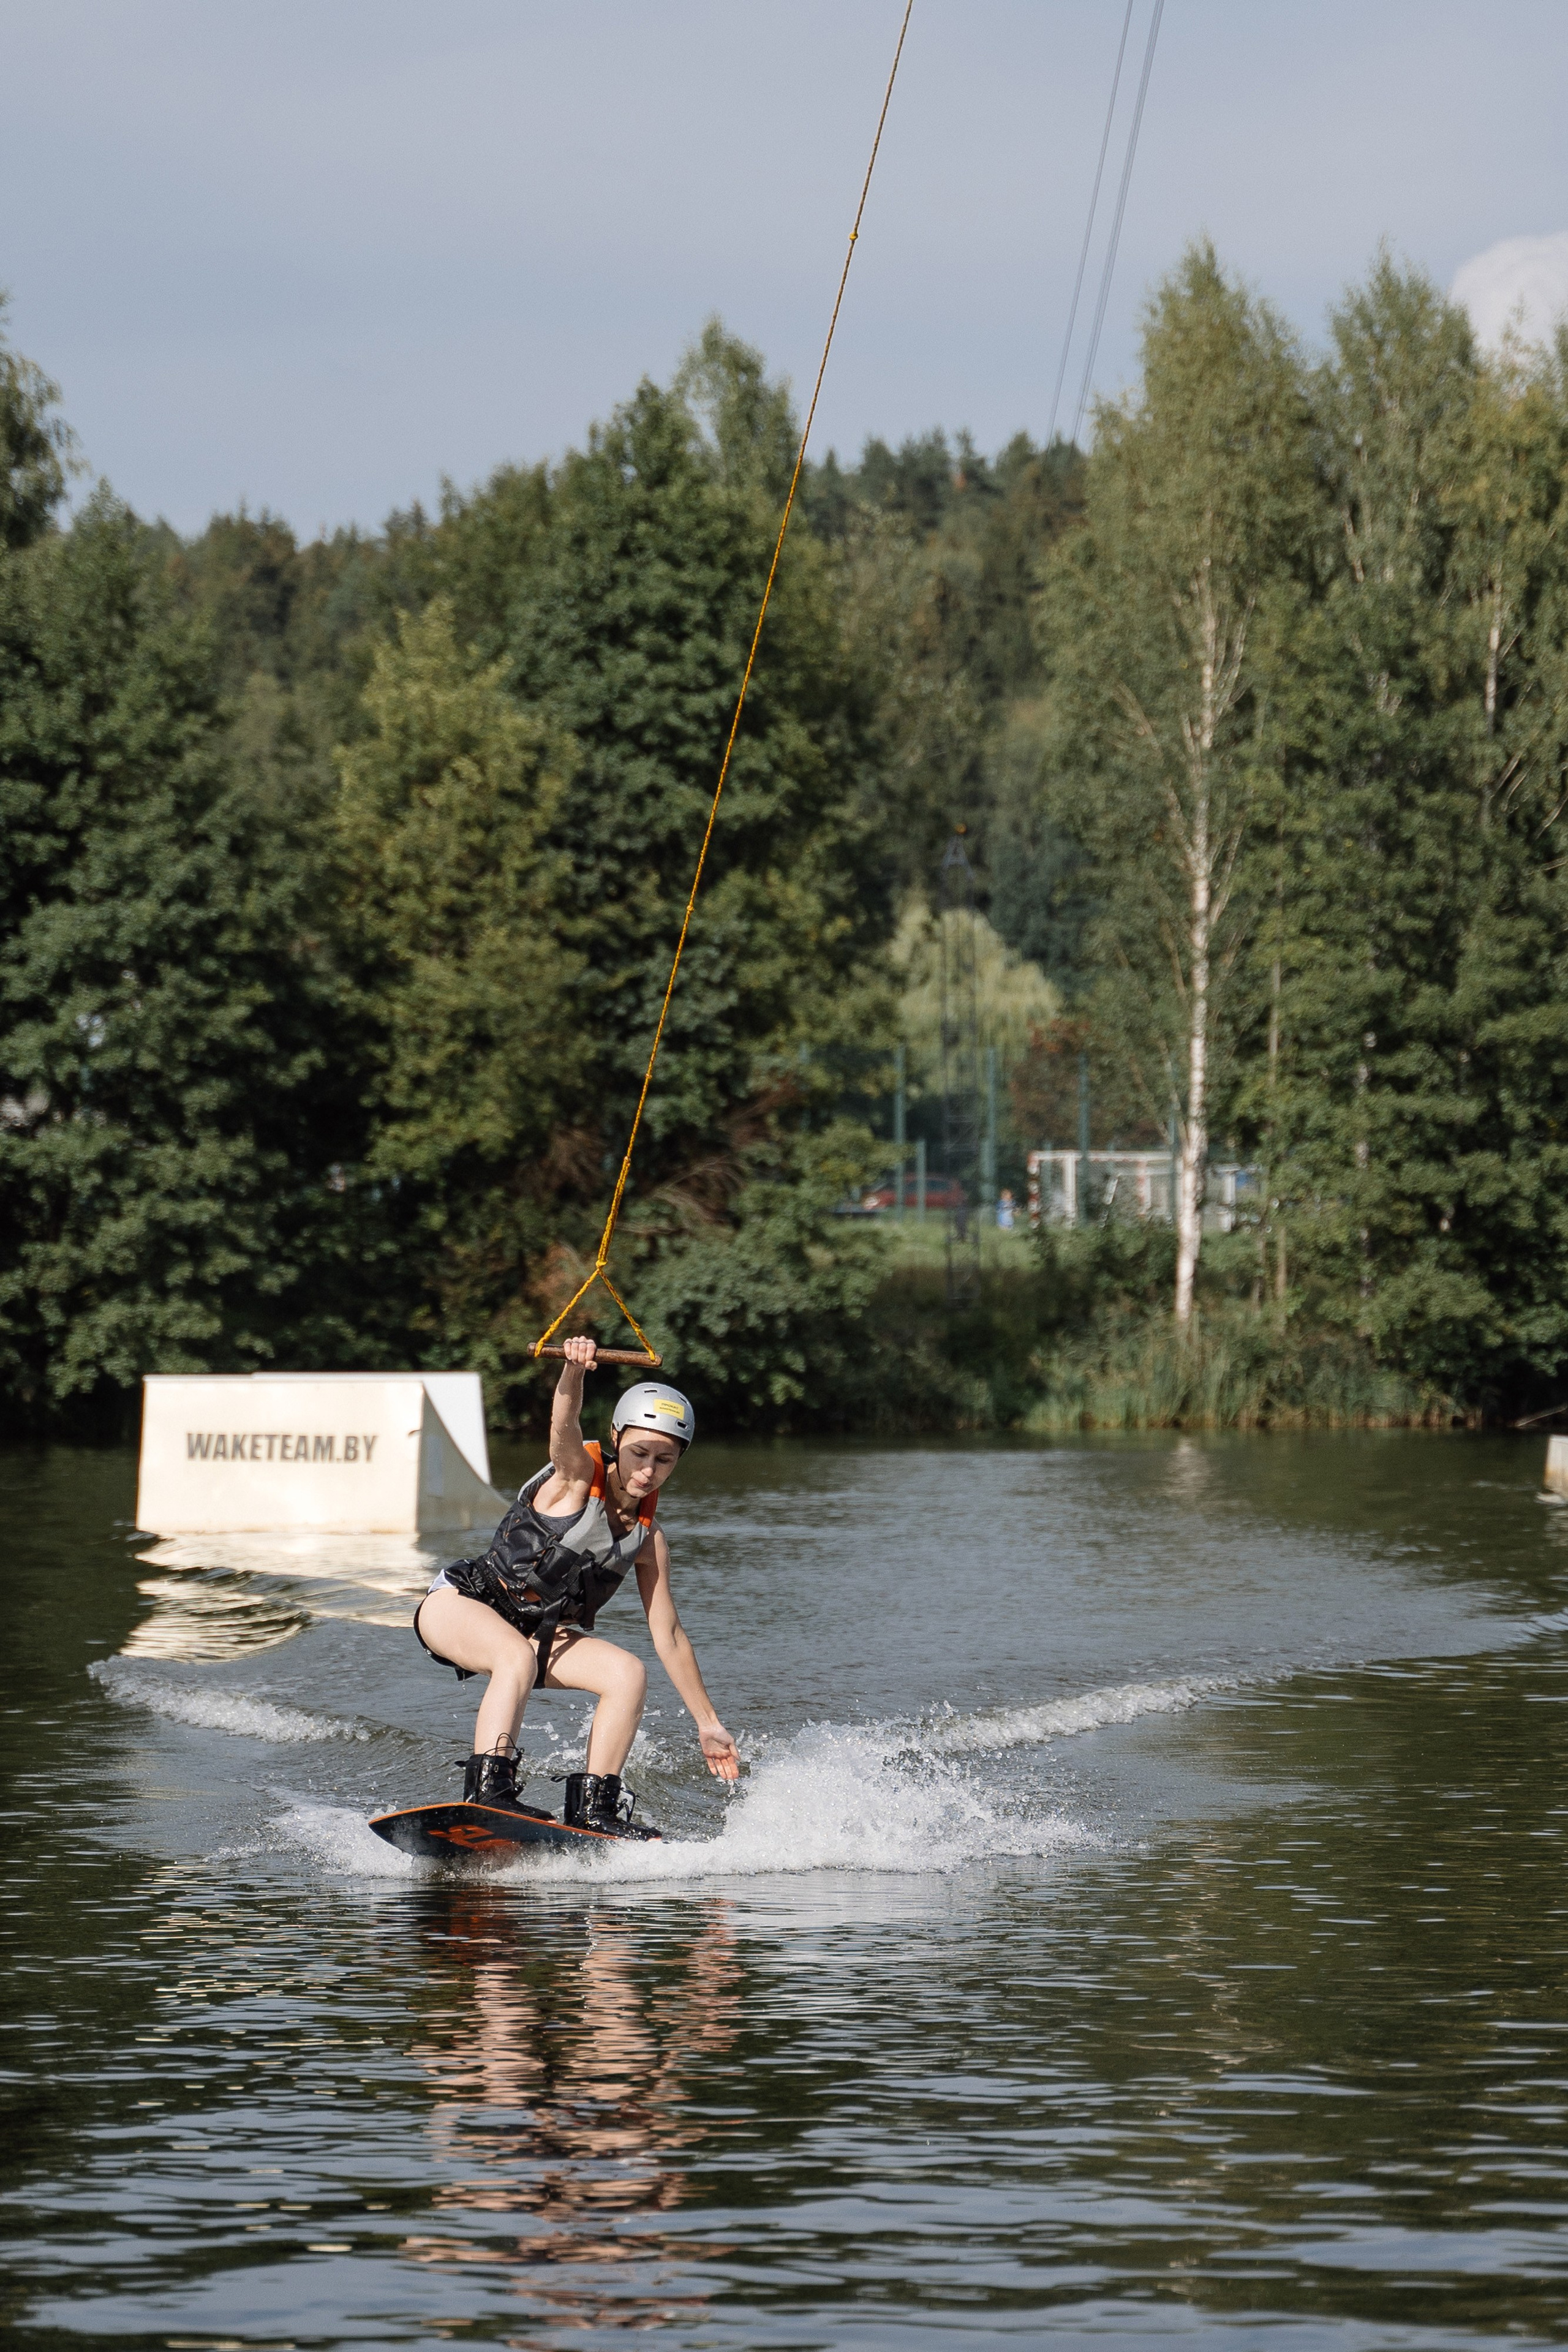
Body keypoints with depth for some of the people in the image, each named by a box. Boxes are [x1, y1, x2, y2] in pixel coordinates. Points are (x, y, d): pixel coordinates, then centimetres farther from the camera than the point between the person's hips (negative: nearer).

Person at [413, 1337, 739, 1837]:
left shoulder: (646, 1539, -1)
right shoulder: (578, 1474, -14)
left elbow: (669, 1635, 6)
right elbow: (564, 1426, -38)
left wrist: (707, 1723, 6)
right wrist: (574, 1371, -61)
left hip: (544, 1632, 6)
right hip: (459, 1606, -6)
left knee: (628, 1673, -16)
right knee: (519, 1656, -36)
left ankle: (593, 1807, -16)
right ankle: (489, 1792, -42)